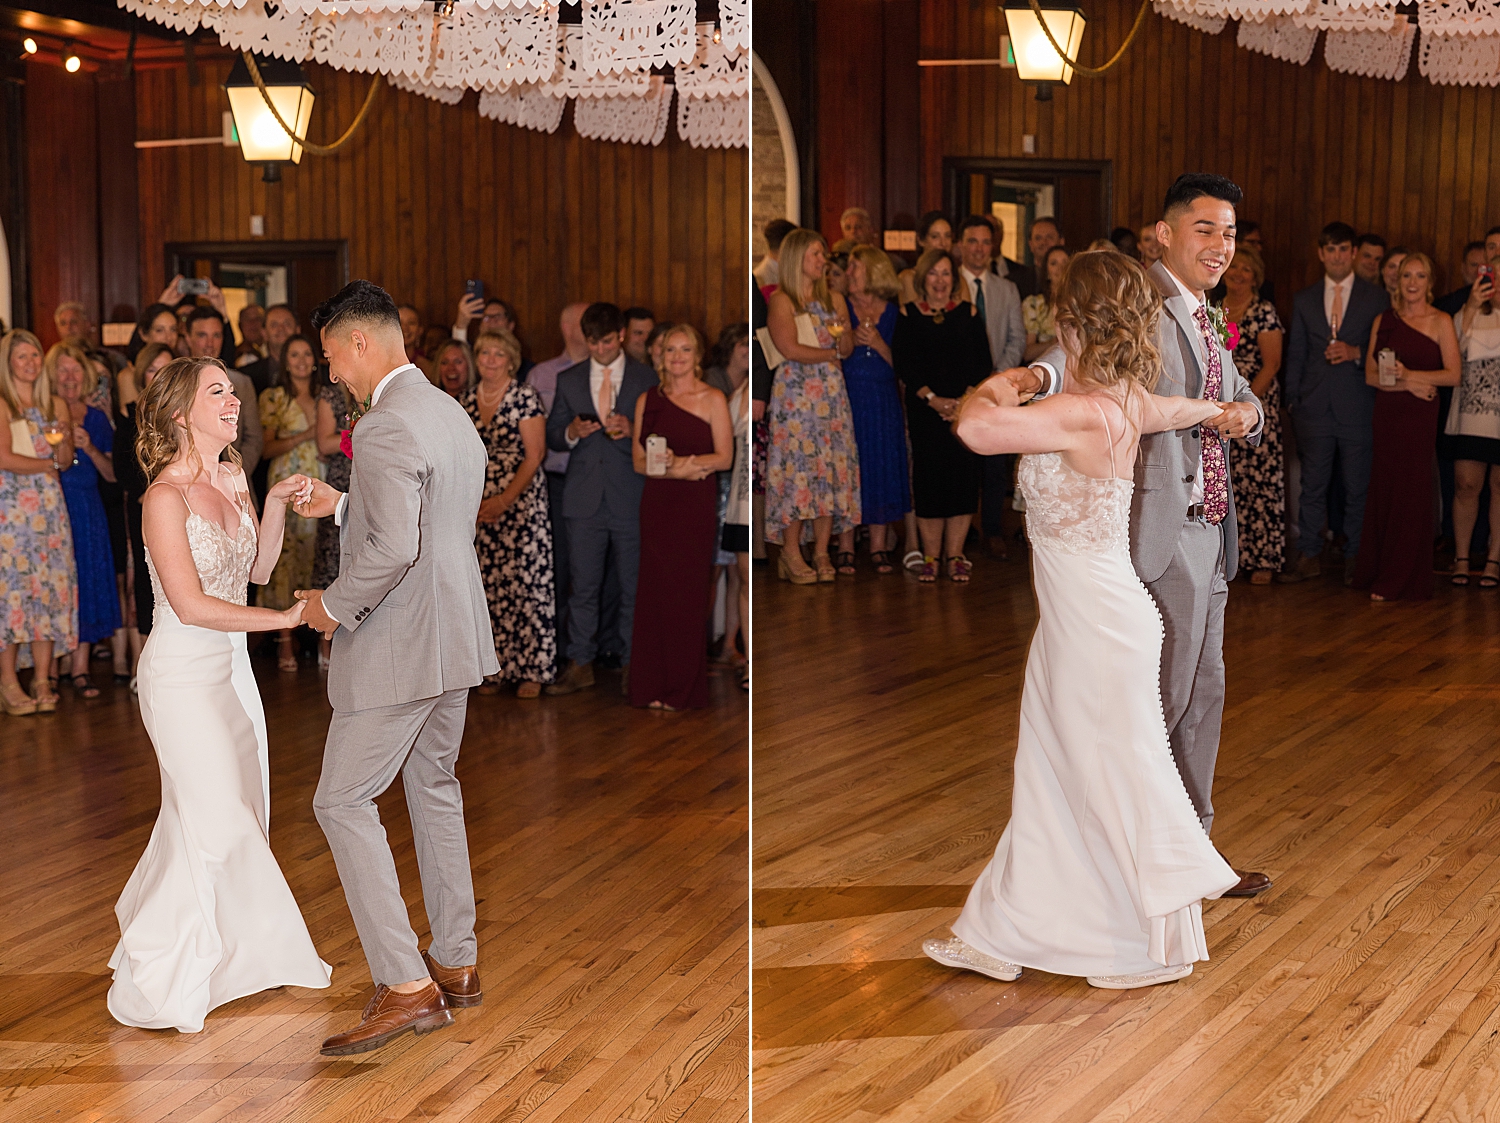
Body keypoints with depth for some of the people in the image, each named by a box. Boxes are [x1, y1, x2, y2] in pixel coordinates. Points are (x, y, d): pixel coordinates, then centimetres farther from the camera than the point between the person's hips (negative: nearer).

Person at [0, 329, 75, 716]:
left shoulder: (55, 404, 15)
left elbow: (66, 460, 11)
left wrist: (63, 443, -10)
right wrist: (48, 463, 1)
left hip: (49, 506, 5)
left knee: (49, 585, 0)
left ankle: (42, 682, 3)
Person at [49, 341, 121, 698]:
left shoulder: (97, 419, 11)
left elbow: (112, 474, 9)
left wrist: (90, 448, -6)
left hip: (88, 509, 4)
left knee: (88, 583, 2)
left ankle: (80, 668, 6)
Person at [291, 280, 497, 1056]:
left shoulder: (385, 426, -20)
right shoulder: (452, 414, 12)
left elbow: (393, 548, -27)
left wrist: (333, 606, -13)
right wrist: (340, 505, 21)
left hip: (399, 647, -10)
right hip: (454, 639, 10)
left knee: (343, 802, -3)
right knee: (433, 789, 19)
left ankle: (405, 986, -6)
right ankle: (457, 964, 27)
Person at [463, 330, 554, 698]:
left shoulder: (526, 397, -4)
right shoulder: (466, 401, 11)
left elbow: (534, 454, -9)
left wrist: (505, 499, -15)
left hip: (521, 501, -5)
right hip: (479, 508, 5)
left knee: (526, 583, -6)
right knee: (489, 587, 3)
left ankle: (532, 670, 0)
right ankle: (496, 668, 10)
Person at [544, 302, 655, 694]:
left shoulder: (646, 379, 5)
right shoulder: (569, 381, 12)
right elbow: (552, 435, 14)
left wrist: (633, 431, -14)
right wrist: (571, 433, -8)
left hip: (631, 497, -2)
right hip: (584, 498, 2)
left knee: (634, 585, 2)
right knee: (583, 584, 4)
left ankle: (631, 665, 12)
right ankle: (580, 665, 11)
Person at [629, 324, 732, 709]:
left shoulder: (713, 400, 1)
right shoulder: (648, 400, 10)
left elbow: (724, 458, -4)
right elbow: (638, 460, 6)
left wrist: (681, 461, -18)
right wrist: (675, 469, -12)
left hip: (696, 505, -3)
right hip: (656, 504, 3)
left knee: (688, 593, -2)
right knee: (654, 592, 1)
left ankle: (684, 690, 6)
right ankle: (653, 687, 8)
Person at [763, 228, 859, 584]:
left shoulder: (834, 299, 15)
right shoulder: (781, 301, -2)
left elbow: (848, 348, 11)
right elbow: (790, 349, -12)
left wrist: (842, 332, -11)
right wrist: (831, 353, -1)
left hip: (832, 393, 5)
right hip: (795, 392, -5)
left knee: (831, 467, -1)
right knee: (798, 467, -9)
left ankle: (822, 553, 2)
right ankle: (791, 554, -4)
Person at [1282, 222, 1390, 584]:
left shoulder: (1377, 298, 5)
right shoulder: (1304, 300, 12)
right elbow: (1296, 354, 14)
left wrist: (1357, 352, -14)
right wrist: (1293, 400, 7)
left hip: (1358, 408, -2)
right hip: (1315, 406, 2)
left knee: (1357, 486, 3)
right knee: (1312, 485, 4)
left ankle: (1354, 557, 12)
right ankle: (1308, 557, 9)